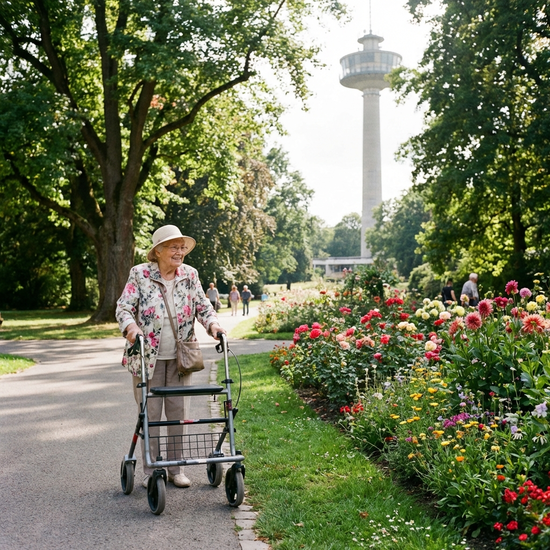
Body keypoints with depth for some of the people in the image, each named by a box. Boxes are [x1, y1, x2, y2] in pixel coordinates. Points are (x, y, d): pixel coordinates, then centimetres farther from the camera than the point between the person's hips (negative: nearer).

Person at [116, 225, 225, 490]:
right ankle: (150, 470, 14)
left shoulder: (190, 275, 5)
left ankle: (176, 468, 20)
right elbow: (124, 306, -8)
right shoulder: (140, 274, -5)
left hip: (180, 357, 3)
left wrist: (212, 322, -13)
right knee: (150, 413, 3)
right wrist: (131, 325, -29)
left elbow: (202, 305, 8)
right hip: (147, 356, -3)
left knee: (179, 413, 8)